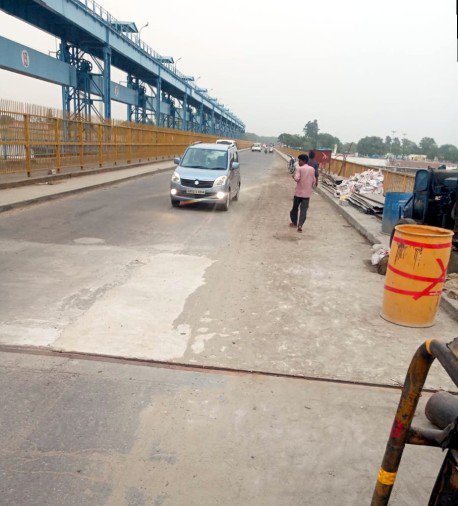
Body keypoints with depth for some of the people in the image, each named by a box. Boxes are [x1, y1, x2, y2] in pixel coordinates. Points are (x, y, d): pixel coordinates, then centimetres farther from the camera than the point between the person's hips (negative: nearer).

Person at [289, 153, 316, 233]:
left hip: (298, 192, -2)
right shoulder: (312, 169, 5)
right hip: (307, 193, 3)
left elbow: (296, 178, -20)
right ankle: (300, 225, -14)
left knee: (295, 207, 16)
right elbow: (314, 181, 10)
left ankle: (294, 222, 30)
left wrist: (293, 176, 0)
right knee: (304, 209, 0)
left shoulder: (299, 168, -9)